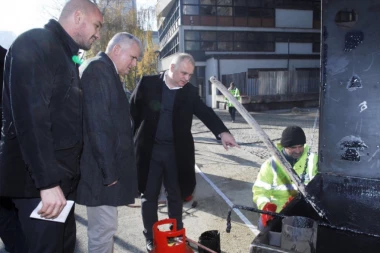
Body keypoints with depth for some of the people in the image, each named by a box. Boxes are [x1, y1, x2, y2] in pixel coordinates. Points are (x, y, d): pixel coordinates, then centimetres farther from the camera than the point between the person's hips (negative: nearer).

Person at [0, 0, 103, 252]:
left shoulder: (65, 55, 16)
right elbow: (30, 118, -22)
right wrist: (47, 181, -24)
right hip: (39, 181, -9)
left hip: (61, 177, 9)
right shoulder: (35, 43, -12)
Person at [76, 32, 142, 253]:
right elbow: (98, 125, -23)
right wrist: (109, 171, -20)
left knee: (104, 226, 20)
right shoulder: (99, 68, -14)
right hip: (101, 168, -10)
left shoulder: (102, 69, 17)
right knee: (104, 227, 0)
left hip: (106, 165, 10)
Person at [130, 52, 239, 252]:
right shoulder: (148, 84, -5)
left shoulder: (190, 91, 1)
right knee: (149, 195, 10)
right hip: (149, 150, -1)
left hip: (176, 152, 2)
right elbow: (133, 113, -2)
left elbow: (205, 112, -11)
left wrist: (222, 132, -28)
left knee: (175, 195, 13)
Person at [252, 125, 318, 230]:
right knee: (264, 225, -23)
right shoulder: (272, 164, -2)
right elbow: (260, 190, -3)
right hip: (276, 212, 0)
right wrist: (265, 206, -24)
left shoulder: (312, 160, 0)